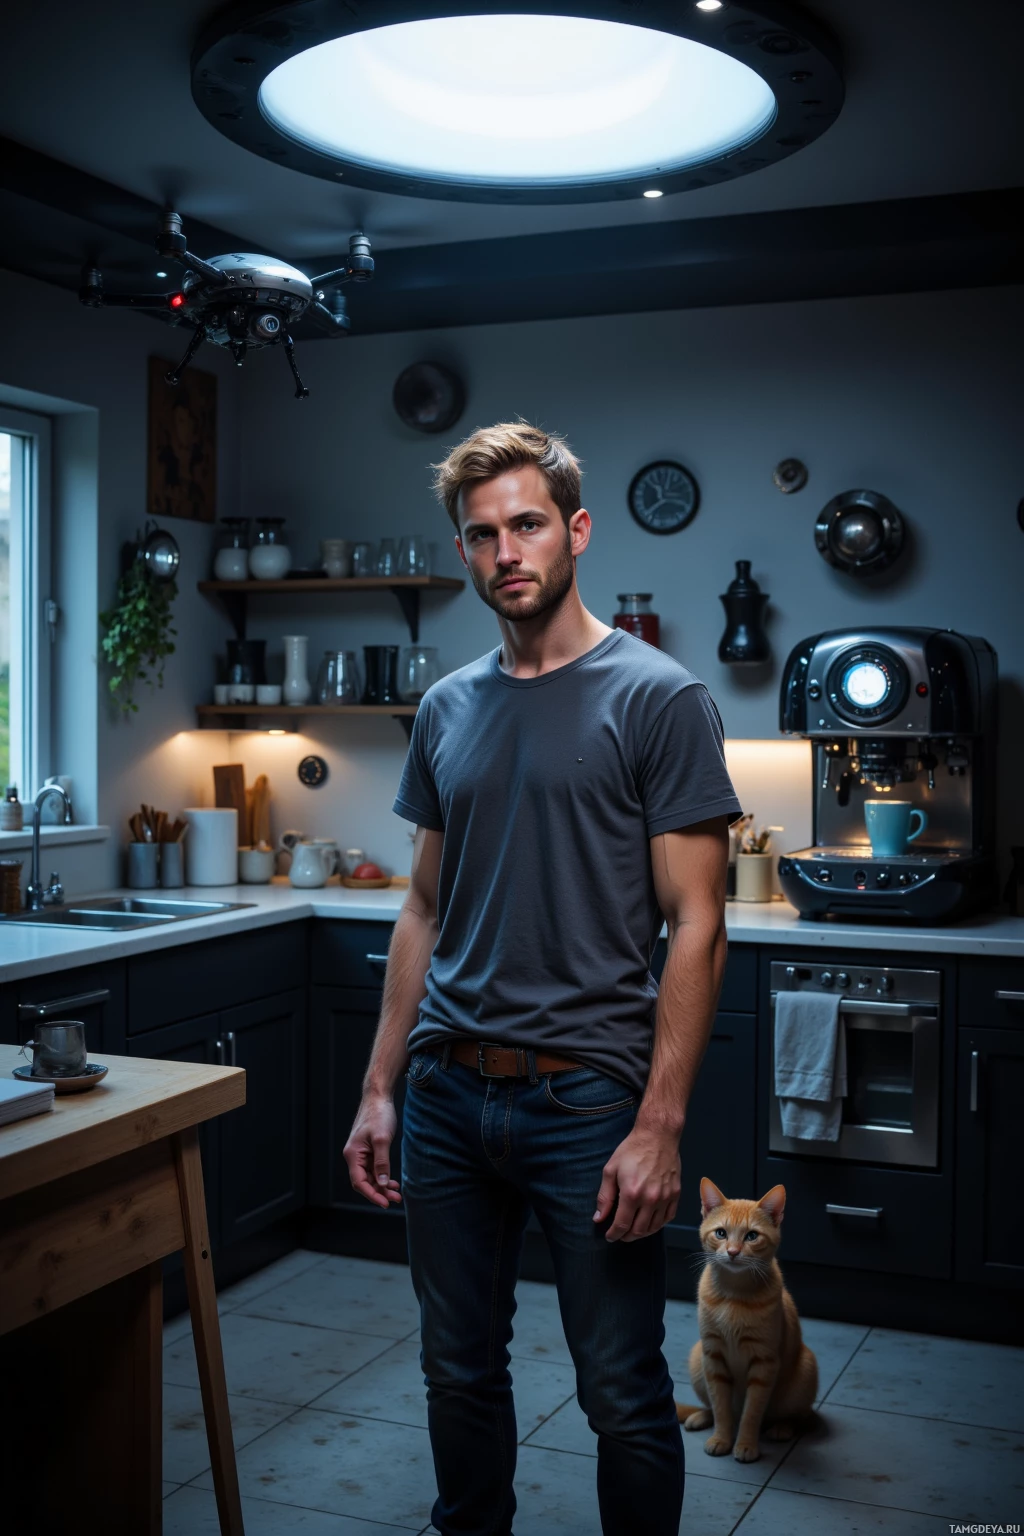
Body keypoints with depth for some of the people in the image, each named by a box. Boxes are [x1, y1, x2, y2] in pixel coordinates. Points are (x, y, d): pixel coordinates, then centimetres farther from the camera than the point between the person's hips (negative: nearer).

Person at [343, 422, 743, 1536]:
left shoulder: (658, 699, -7)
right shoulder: (447, 709, 10)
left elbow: (695, 927, -10)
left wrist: (660, 1124, -16)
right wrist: (379, 1090, 9)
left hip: (588, 1099, -5)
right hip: (447, 1096, 5)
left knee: (623, 1395, 6)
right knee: (459, 1370, 17)